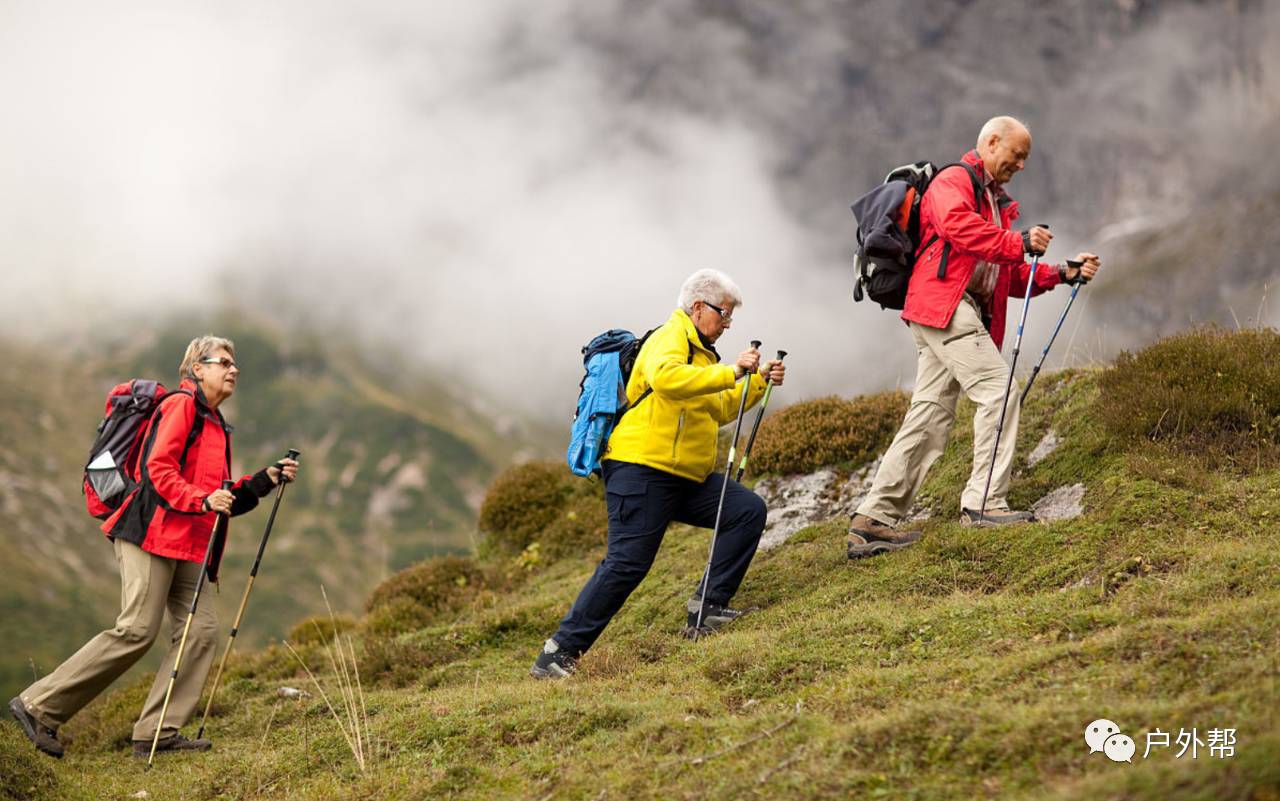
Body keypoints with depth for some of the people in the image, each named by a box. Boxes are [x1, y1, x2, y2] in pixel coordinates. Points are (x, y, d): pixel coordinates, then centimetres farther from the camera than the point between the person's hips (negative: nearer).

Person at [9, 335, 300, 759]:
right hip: (153, 532, -9)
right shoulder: (180, 406, -3)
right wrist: (203, 500, -25)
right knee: (136, 631, -14)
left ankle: (157, 733, -4)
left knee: (201, 629, -4)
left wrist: (267, 478, 14)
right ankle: (39, 706, -7)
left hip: (187, 544, 9)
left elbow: (225, 497, 25)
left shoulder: (215, 424, 25)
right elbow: (159, 469, -15)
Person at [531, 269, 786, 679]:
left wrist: (758, 382, 16)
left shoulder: (699, 352, 25)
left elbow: (720, 410, 29)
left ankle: (707, 606, -1)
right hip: (641, 471, -10)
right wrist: (731, 373, -30)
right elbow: (666, 378, -32)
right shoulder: (669, 339, -9)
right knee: (626, 564, -15)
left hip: (687, 478, 10)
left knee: (748, 510, -2)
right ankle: (558, 653, -11)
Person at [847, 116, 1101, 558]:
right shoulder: (952, 182, 1)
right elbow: (959, 226, -22)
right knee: (999, 389, -17)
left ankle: (873, 521, 4)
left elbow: (1012, 278, 27)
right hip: (943, 304, -9)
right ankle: (984, 502, -18)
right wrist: (1018, 243, -23)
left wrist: (1062, 274, 15)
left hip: (967, 314, 9)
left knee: (930, 417, 4)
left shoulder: (997, 203, 30)